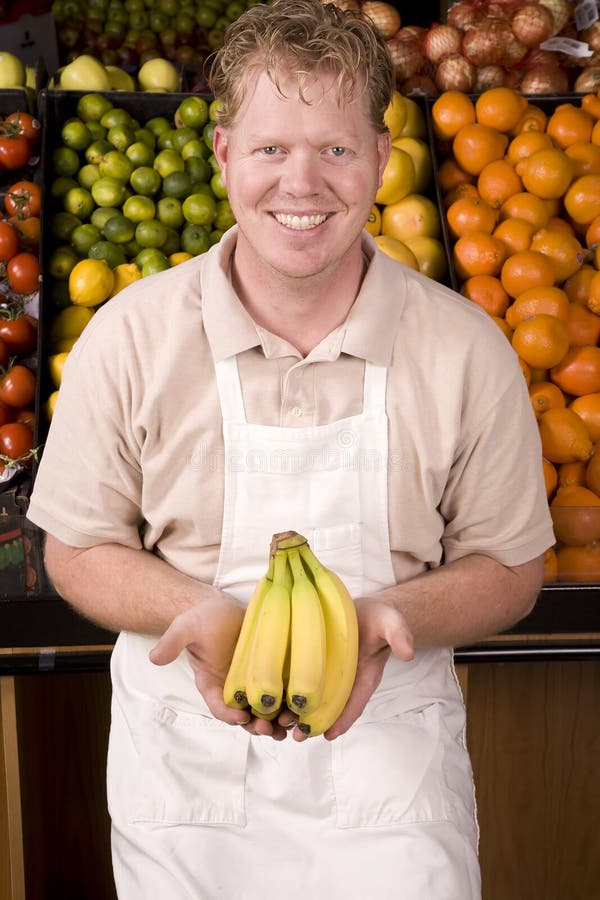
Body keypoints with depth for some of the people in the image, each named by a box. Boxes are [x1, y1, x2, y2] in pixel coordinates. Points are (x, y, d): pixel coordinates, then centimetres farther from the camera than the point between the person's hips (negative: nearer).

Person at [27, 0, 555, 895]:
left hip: (388, 750, 0)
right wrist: (196, 610, -19)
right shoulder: (129, 335, -7)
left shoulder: (465, 350, -8)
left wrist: (390, 614, -20)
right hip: (183, 756, 1)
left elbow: (510, 568, 0)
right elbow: (78, 550, 1)